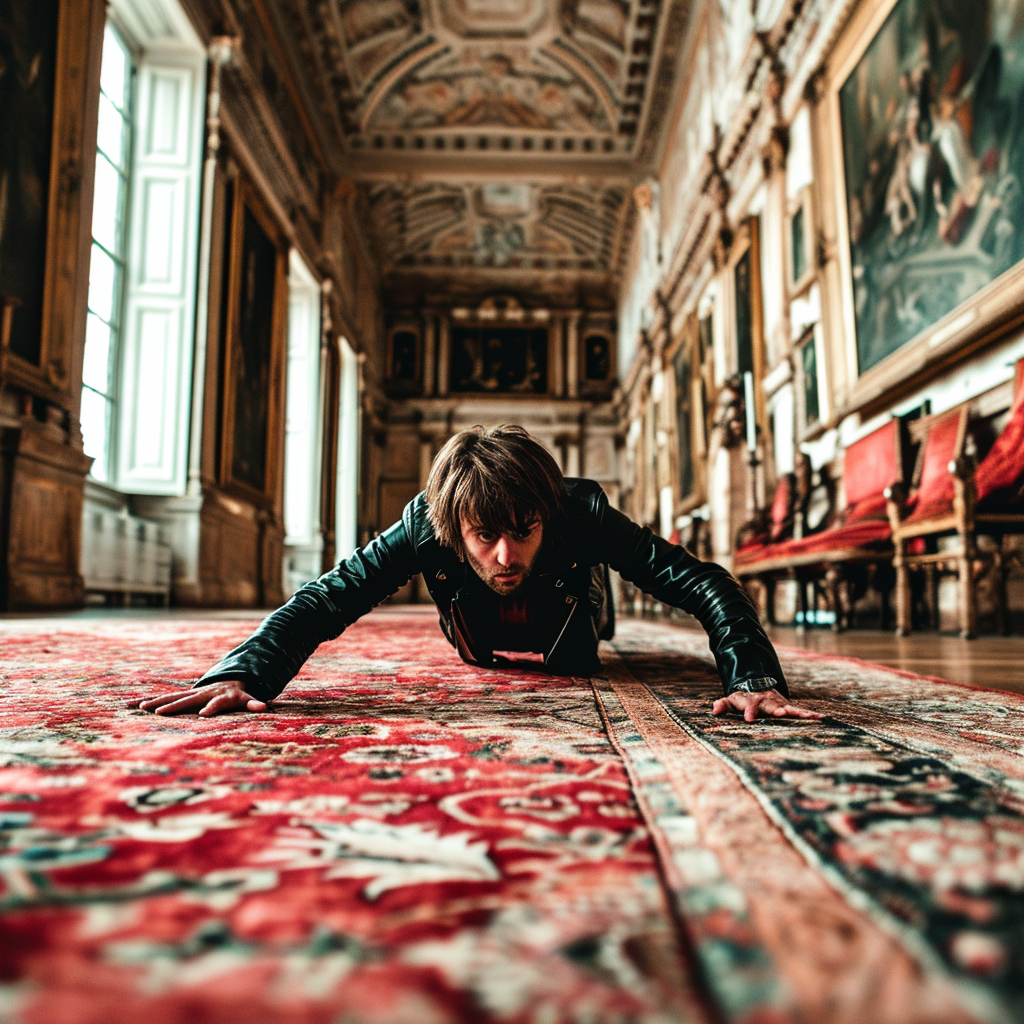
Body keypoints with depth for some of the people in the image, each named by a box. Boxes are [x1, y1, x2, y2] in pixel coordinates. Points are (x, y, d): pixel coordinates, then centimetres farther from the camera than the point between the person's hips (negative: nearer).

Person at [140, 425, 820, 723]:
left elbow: (706, 584, -48)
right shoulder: (427, 525, -46)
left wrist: (754, 677, -63)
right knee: (477, 648, 38)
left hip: (564, 633, 0)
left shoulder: (582, 514, -48)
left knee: (576, 658, 36)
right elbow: (322, 601, -48)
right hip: (482, 648, 1)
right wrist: (245, 673, -66)